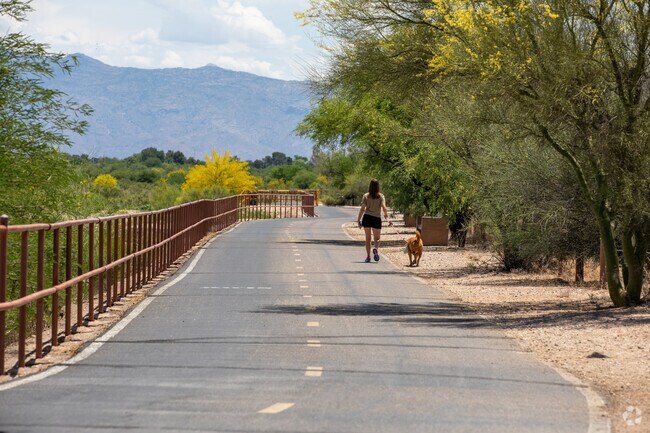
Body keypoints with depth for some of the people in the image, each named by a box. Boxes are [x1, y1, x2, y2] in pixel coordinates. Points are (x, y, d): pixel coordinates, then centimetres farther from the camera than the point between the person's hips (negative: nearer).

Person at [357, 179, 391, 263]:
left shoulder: (366, 196, -1)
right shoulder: (381, 196, -1)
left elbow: (362, 209, -5)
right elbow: (384, 207, -11)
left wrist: (359, 220, 0)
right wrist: (387, 216, 0)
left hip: (367, 218, 0)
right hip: (377, 219, 0)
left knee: (367, 238, 11)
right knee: (377, 238, 10)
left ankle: (368, 256, 3)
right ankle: (376, 249, -21)